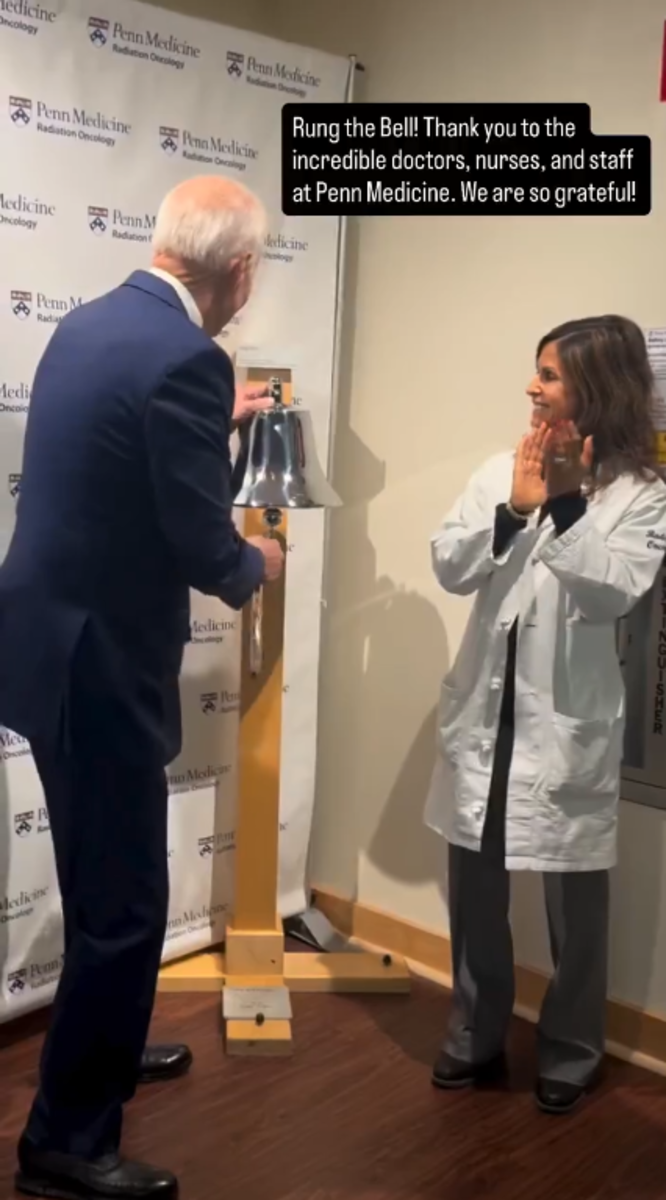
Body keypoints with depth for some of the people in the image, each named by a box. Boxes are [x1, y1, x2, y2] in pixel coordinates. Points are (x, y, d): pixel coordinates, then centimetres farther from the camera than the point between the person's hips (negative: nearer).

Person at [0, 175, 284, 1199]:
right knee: (121, 899, 5)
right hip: (96, 661, -10)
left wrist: (215, 426, 29)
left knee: (104, 879, 25)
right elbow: (202, 548, -19)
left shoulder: (92, 322, 8)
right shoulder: (186, 358, -20)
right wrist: (255, 564, 2)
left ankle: (104, 1048, 46)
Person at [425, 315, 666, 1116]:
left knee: (574, 899, 9)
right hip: (484, 712, 4)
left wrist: (566, 503, -23)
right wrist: (514, 508, -17)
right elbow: (449, 568, -4)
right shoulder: (503, 471, 3)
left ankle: (571, 1053, 32)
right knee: (474, 888, 15)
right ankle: (476, 1036, 35)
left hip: (567, 721, -3)